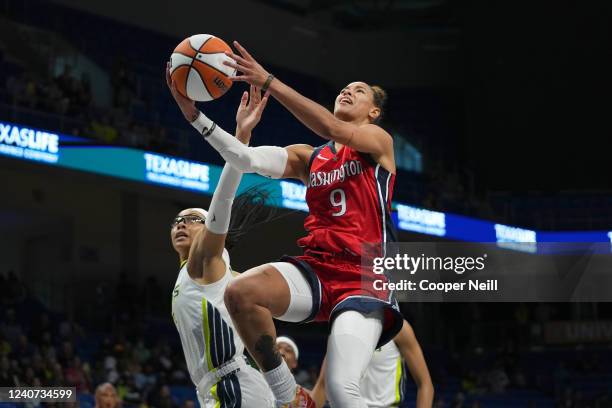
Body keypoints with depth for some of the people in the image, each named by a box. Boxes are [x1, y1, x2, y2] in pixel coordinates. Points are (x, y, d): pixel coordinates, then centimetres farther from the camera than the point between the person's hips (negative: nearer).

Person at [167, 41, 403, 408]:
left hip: (362, 278, -4)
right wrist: (194, 114, -9)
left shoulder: (380, 141, 7)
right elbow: (247, 160, 4)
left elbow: (333, 129, -14)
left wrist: (268, 81, -22)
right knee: (240, 292, -27)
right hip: (314, 270, 4)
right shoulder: (307, 157, 20)